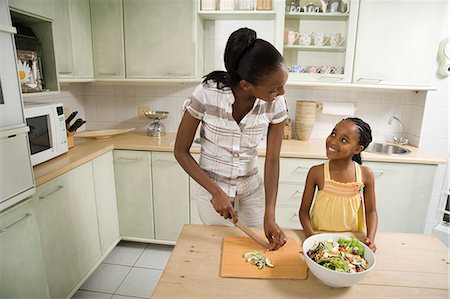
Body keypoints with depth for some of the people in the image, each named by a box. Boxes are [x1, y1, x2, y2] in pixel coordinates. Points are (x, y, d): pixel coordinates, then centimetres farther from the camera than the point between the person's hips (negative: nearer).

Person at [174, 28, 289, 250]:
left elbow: (272, 160, -12)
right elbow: (181, 151, -15)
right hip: (211, 189, -2)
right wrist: (216, 192, -19)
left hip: (252, 190, 2)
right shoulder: (206, 94, -25)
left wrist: (270, 216, -19)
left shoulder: (276, 105, -18)